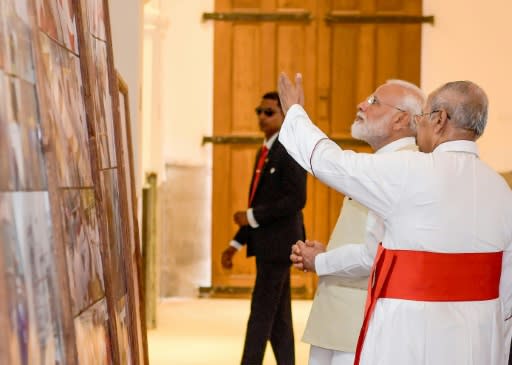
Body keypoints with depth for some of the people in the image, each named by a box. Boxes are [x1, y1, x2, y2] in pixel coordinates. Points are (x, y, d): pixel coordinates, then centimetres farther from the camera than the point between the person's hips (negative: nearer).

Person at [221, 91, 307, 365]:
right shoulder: (264, 152, 17)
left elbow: (296, 199, -21)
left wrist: (252, 217, -17)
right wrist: (236, 244, 16)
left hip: (279, 243, -9)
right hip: (266, 244, 9)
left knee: (261, 313, -7)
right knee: (277, 317, 10)